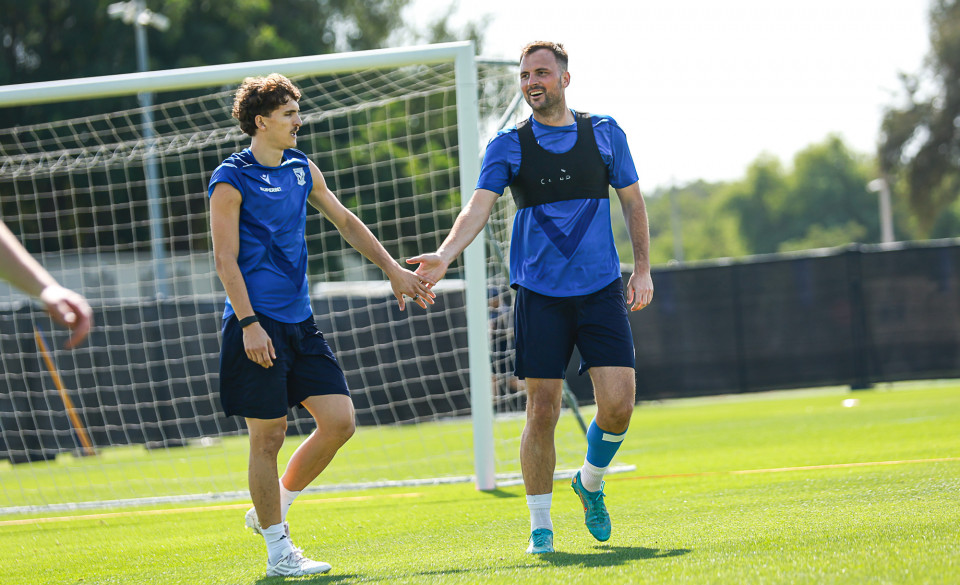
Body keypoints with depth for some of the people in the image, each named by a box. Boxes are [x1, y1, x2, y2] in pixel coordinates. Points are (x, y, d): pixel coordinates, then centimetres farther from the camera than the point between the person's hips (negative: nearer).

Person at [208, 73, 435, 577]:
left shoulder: (301, 168, 13)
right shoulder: (230, 181, -8)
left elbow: (345, 221, 25)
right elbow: (225, 258, -11)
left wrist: (393, 269, 22)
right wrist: (248, 323, -19)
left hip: (300, 322, 7)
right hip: (257, 325, -7)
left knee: (339, 421, -1)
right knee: (268, 435, -3)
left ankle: (271, 510, 17)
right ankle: (278, 552, 6)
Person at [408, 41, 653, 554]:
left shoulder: (604, 133, 8)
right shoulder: (508, 146, 3)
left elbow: (633, 202, 15)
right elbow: (478, 207, -8)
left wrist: (643, 270, 7)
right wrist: (444, 255, -25)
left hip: (601, 290, 1)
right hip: (539, 294, -1)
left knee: (618, 402, -10)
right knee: (542, 411, -4)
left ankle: (591, 481, 20)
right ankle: (540, 526, 8)